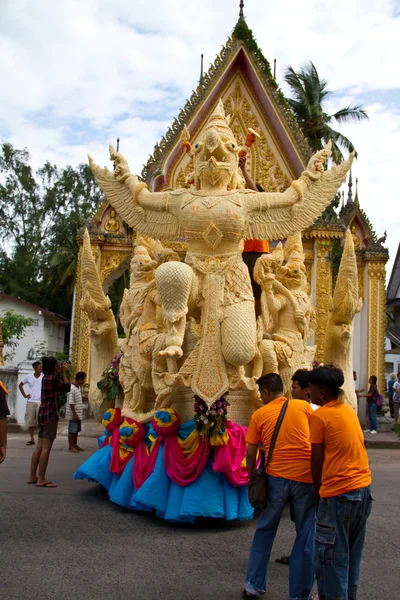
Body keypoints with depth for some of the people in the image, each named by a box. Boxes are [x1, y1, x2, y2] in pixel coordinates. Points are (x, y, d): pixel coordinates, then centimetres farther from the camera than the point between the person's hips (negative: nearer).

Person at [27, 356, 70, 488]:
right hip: (50, 414, -9)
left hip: (43, 413, 9)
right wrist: (63, 372, 2)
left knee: (40, 447, 11)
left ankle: (32, 477, 15)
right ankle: (41, 480, -6)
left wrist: (62, 372, 21)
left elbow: (59, 384, 23)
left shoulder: (46, 377, 12)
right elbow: (67, 387, -6)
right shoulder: (52, 378, -14)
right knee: (46, 448, -8)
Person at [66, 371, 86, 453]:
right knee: (72, 430, 0)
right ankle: (71, 447, 7)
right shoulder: (72, 388, -19)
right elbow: (71, 403, -21)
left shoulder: (79, 387, 10)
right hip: (73, 414, -9)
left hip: (79, 413, 9)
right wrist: (74, 414, -20)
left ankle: (75, 445, 25)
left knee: (77, 430, 15)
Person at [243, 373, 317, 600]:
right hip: (306, 476, 0)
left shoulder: (259, 415, 3)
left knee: (265, 531, 19)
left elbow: (251, 453, 3)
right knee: (306, 536, 11)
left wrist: (252, 479, 17)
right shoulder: (303, 406, 4)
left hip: (276, 477, 1)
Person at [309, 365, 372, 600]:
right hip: (363, 488, 8)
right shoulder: (348, 409, 10)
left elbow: (317, 460, -10)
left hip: (339, 494, -8)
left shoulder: (320, 416, -12)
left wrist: (317, 490, 4)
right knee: (352, 554, 20)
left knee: (331, 556, 3)